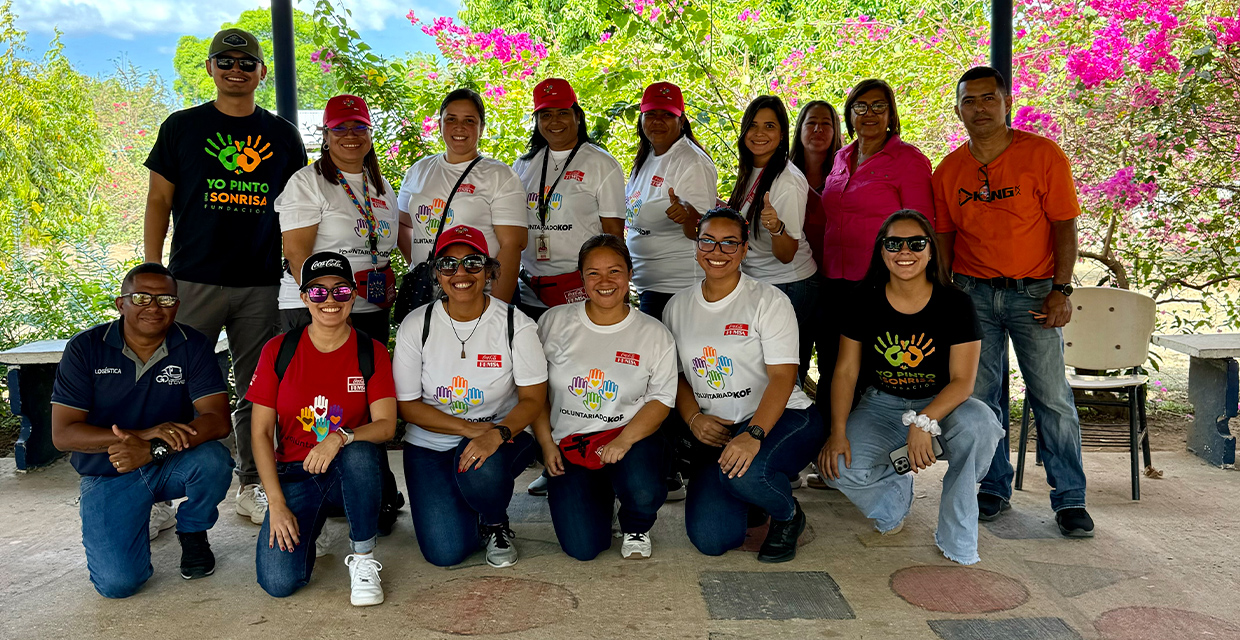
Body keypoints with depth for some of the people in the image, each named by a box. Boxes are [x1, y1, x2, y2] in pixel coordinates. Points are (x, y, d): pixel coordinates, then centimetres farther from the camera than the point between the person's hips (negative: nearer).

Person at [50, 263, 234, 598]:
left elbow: (218, 420, -18)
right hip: (109, 475, -1)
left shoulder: (193, 346, -8)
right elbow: (63, 434, -13)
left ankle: (193, 532, 0)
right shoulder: (86, 348, -8)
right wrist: (145, 434, -27)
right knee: (117, 582, -18)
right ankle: (142, 517, 17)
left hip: (172, 465, 1)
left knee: (214, 460, -33)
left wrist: (153, 450, -33)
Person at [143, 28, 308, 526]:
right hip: (193, 280, -1)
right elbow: (159, 201, 7)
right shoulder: (181, 127, 8)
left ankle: (251, 487, 18)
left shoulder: (282, 135, 12)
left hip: (261, 284, 2)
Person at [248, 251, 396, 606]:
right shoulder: (279, 350, -1)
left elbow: (386, 425, -9)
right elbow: (261, 433, -1)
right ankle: (310, 524, 17)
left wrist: (341, 437, -31)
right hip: (294, 474, 1)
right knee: (278, 582, -19)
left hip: (351, 472, -1)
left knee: (359, 451, -38)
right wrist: (276, 504, -11)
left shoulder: (372, 352, -1)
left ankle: (363, 558, -15)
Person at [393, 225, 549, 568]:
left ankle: (496, 525, 0)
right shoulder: (415, 326, -6)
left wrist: (496, 434, -30)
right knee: (445, 552, -14)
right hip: (431, 443, 1)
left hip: (503, 435, -1)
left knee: (481, 470, -37)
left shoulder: (516, 325, -9)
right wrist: (469, 428, -19)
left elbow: (533, 398, -10)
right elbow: (408, 405, -5)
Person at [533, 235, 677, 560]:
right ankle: (599, 495, 22)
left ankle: (635, 528, 8)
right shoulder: (555, 322, 1)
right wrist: (546, 444, -2)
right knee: (582, 547, -14)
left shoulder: (655, 334, -1)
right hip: (568, 443, 1)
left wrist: (623, 440, -19)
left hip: (631, 435, 0)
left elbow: (661, 399, -4)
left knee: (644, 495, -33)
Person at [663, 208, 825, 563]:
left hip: (780, 417, -3)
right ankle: (747, 496, 21)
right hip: (715, 430, 4)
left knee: (743, 472, -38)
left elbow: (782, 377, -15)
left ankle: (788, 514, 0)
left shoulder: (769, 301, -6)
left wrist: (753, 434, -30)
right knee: (710, 539, -16)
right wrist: (694, 418, -6)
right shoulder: (678, 306, 8)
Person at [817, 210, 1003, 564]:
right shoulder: (866, 301, -4)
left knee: (978, 424, -35)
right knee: (840, 467, -25)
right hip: (882, 405, 1)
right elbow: (846, 371, -3)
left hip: (940, 403, -1)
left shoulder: (955, 303, -10)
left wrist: (923, 422, -32)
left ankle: (957, 542, -13)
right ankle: (896, 493, 13)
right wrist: (838, 431, -16)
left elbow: (962, 380, -15)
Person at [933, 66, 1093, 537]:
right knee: (980, 396, 5)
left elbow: (1064, 226, -3)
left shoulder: (1043, 154, -3)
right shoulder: (948, 171, 6)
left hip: (1033, 290, -2)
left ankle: (1070, 499, 9)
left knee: (1052, 395, -3)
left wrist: (1061, 290, -9)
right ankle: (994, 490, 18)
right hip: (973, 293, 3)